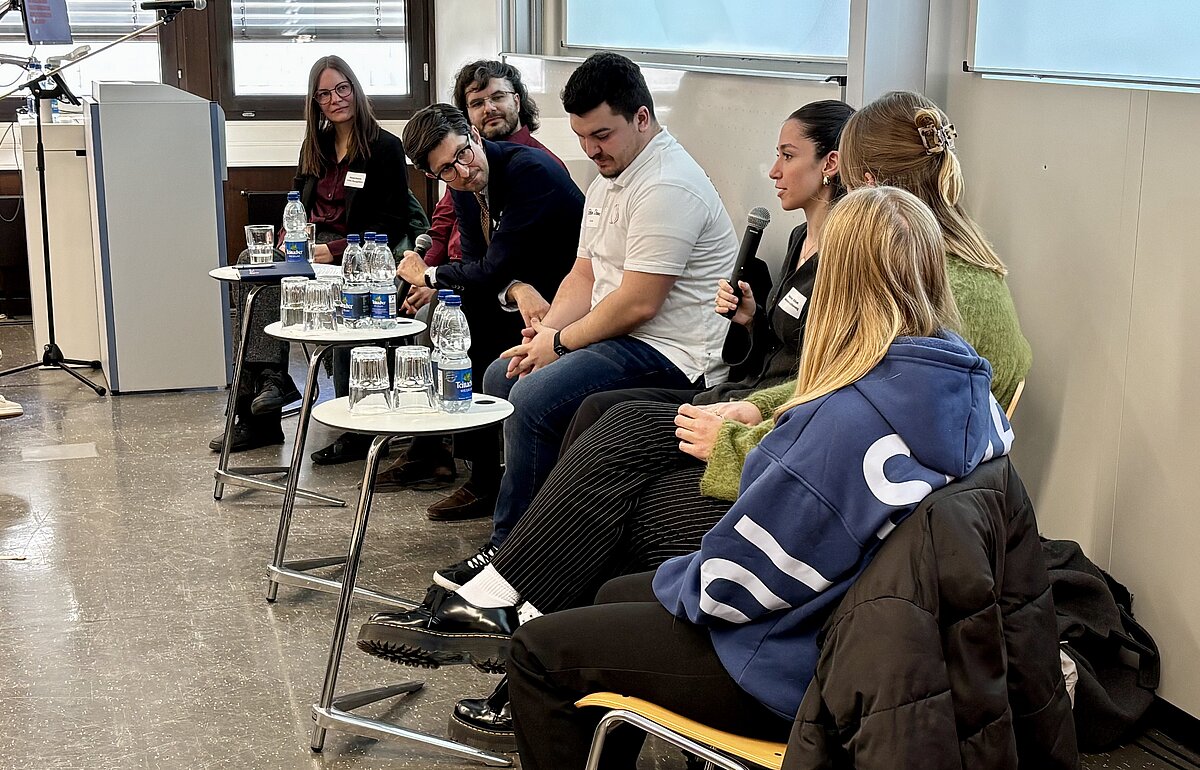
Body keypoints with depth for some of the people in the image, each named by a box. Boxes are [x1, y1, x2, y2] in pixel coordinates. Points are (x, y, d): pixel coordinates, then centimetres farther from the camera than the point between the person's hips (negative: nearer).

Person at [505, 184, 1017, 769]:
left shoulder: (849, 421, -32)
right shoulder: (970, 388, -6)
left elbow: (725, 584, -23)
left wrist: (674, 581, -2)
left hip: (792, 675, -9)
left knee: (538, 650, 0)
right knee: (615, 594, 25)